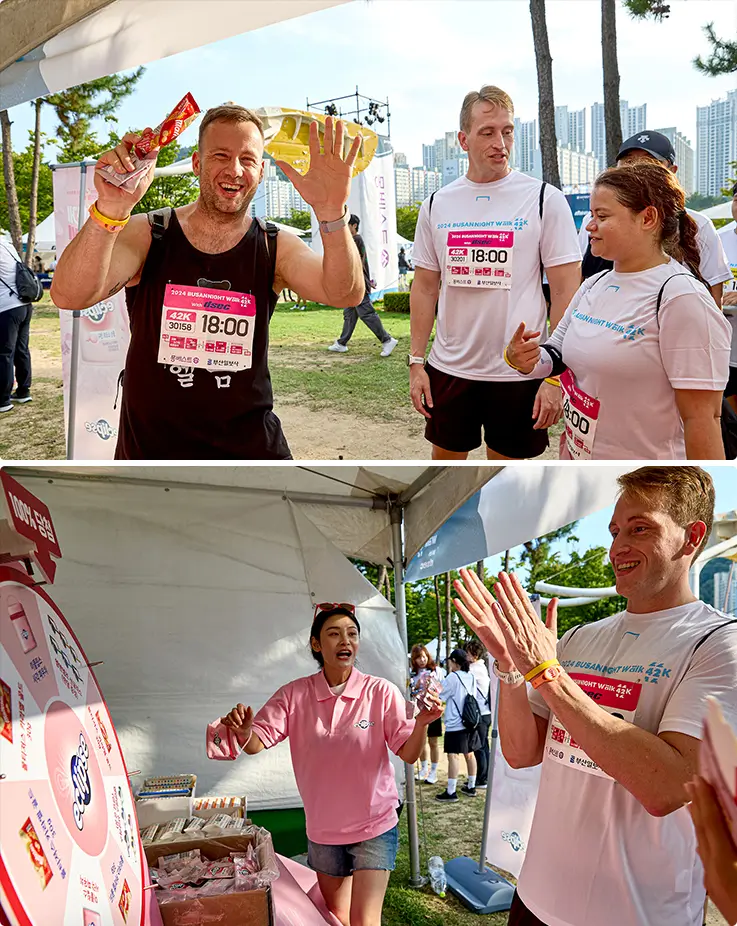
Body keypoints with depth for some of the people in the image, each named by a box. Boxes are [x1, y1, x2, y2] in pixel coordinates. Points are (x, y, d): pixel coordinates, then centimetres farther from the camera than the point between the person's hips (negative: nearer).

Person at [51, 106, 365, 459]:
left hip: (251, 449, 1)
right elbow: (69, 296, -20)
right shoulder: (146, 235, -4)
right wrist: (111, 209, -36)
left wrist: (332, 212, -38)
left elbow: (345, 293, -19)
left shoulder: (276, 249, -1)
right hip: (150, 448, 0)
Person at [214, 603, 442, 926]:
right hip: (322, 829, 3)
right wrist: (243, 732, -35)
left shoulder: (381, 692, -12)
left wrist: (422, 723, -34)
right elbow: (256, 744, -11)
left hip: (374, 827, -3)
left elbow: (409, 755, -13)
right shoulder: (295, 695, -7)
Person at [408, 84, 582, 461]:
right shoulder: (437, 205, 5)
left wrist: (557, 376, -14)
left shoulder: (545, 199, -6)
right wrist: (416, 362, 3)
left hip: (517, 373, -3)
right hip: (448, 367, 3)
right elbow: (425, 288, 10)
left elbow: (566, 292, -8)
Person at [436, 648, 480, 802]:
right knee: (469, 753, 15)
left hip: (455, 724, -8)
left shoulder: (453, 677, -13)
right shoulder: (471, 677, 8)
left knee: (453, 755, -7)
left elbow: (440, 695, -7)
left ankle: (451, 792, -8)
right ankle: (471, 786, 23)